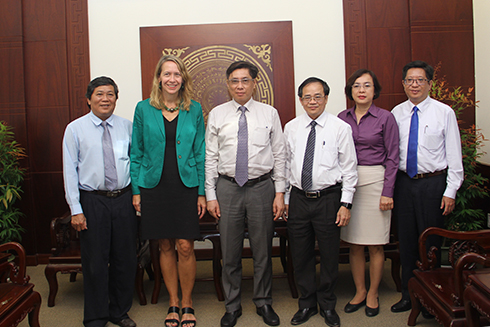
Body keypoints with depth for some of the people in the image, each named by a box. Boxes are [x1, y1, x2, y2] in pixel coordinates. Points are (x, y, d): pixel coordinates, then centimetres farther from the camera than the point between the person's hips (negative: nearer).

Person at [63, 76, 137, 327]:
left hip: (124, 199, 3)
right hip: (92, 201, -2)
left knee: (125, 259, 11)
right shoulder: (75, 129, -1)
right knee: (95, 261, 5)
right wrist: (75, 210, -8)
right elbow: (70, 171, -3)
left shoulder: (127, 127, 5)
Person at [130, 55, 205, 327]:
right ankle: (173, 303, 24)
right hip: (155, 187, 1)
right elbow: (136, 152, 6)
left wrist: (202, 192, 0)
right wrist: (136, 190, 2)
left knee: (185, 247, -1)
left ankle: (187, 303, 18)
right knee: (166, 247, 9)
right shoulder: (144, 109, 3)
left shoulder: (194, 109, 3)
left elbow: (200, 153, 4)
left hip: (186, 185, 0)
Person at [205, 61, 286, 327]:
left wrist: (280, 192, -1)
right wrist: (210, 195, 0)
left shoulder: (269, 113, 4)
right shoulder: (217, 115, 5)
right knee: (230, 252, 8)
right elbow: (210, 157, 4)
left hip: (262, 186, 0)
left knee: (262, 250, 9)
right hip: (227, 187, 0)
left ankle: (264, 303, 28)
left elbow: (279, 155, 4)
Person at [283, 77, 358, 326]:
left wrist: (346, 203, -7)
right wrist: (284, 198, 9)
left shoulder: (340, 128, -3)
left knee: (329, 256, 8)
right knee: (300, 255, 10)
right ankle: (307, 304, 30)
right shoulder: (291, 128, 6)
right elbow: (285, 164, 11)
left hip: (328, 198, -2)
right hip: (298, 199, 3)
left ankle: (328, 306, 29)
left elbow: (349, 168, -2)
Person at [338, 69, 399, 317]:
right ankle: (359, 292, 25)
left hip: (374, 182, -3)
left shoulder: (385, 118, -2)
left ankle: (372, 294, 22)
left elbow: (392, 157, -2)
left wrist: (387, 192, -8)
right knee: (354, 243, 9)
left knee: (375, 244, 5)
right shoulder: (342, 118, 7)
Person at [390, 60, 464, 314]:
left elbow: (454, 155, -3)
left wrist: (450, 191, -8)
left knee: (430, 241, 4)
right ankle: (408, 295, 26)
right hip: (403, 182, 3)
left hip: (433, 183, -3)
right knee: (406, 241, 11)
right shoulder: (396, 113, 6)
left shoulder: (444, 113, -3)